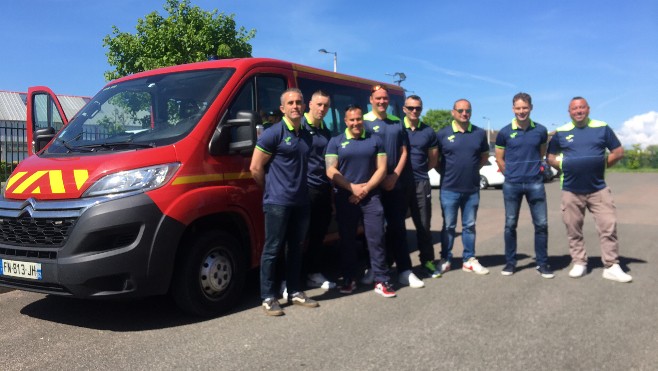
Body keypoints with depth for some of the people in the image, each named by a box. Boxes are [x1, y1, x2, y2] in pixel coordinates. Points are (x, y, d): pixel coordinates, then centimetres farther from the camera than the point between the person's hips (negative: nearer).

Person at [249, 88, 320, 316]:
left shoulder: (306, 136, 13)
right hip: (277, 202, -7)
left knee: (296, 248, 14)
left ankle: (294, 292, 25)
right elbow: (255, 168, -8)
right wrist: (271, 190, 1)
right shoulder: (273, 133, -9)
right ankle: (268, 298, 8)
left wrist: (300, 190, 13)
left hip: (301, 202, 7)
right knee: (272, 249, -1)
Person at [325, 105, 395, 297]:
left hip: (371, 196, 0)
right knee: (347, 240, 7)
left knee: (376, 238, -3)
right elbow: (331, 171, -3)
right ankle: (348, 279, 19)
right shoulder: (336, 142, 5)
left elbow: (381, 169, 3)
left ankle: (381, 281, 4)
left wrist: (365, 189, -9)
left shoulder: (375, 140, 8)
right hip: (345, 198, 0)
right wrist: (352, 188, -12)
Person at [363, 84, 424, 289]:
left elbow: (403, 152, 10)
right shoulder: (364, 122, -1)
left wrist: (395, 176, -5)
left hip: (396, 183, 4)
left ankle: (404, 270, 9)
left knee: (397, 226, 5)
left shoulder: (397, 122, 12)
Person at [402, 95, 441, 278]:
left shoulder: (429, 132, 8)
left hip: (421, 183, 2)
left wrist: (418, 171, 7)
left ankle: (428, 261, 19)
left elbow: (433, 160, 14)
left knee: (423, 225, 7)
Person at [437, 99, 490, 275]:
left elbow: (484, 156, 16)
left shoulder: (480, 133, 4)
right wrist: (446, 173, -2)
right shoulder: (443, 134, -2)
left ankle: (469, 260, 20)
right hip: (449, 189, -2)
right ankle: (445, 260, 16)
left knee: (469, 226, 11)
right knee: (448, 226, 6)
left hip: (472, 189, 2)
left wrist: (473, 169, 4)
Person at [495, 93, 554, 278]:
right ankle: (510, 262, 17)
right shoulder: (505, 132, -2)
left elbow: (542, 154, 17)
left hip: (535, 183, 1)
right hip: (512, 185, -1)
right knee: (510, 225, 6)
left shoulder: (540, 130, 2)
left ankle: (542, 263, 14)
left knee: (541, 224, 1)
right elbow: (499, 159, 7)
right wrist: (512, 174, 8)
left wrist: (532, 170, 13)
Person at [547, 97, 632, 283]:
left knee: (608, 227, -4)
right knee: (574, 231, 7)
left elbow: (619, 152, 8)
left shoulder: (602, 128, 4)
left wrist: (603, 165, -2)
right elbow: (551, 157, 12)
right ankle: (578, 263, 20)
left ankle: (611, 266, 4)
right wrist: (564, 167, -2)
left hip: (599, 189, 0)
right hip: (571, 191, 1)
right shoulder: (561, 132, 5)